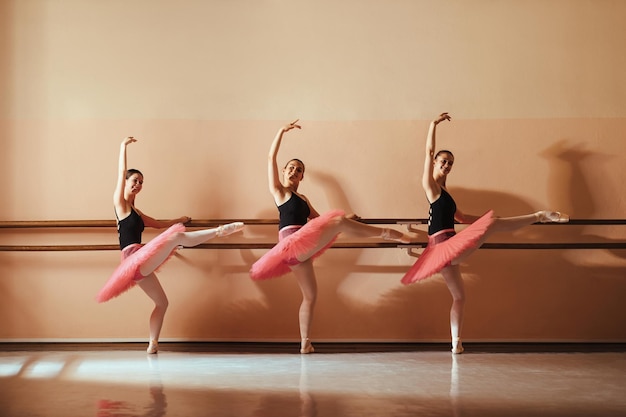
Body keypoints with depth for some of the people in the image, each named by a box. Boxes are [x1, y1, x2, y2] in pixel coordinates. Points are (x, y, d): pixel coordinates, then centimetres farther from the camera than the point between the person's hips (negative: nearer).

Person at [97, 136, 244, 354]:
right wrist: (123, 146, -6)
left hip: (138, 265, 9)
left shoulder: (135, 211, 24)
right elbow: (122, 173, -7)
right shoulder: (120, 203, 1)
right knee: (176, 236, -23)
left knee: (162, 302, 12)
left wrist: (179, 220, 38)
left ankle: (153, 344, 11)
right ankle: (219, 231, -26)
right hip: (135, 260, -9)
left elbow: (158, 223, 33)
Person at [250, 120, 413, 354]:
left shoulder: (303, 199, 28)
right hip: (292, 243, -8)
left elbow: (318, 220, 29)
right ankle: (386, 234, -12)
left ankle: (304, 343, 9)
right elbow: (271, 159, 0)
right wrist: (282, 131, -1)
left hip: (300, 248, 8)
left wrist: (344, 221, 16)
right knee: (338, 222, -19)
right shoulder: (278, 191, 7)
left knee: (310, 295, 6)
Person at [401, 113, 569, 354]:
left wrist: (482, 218, 30)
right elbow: (429, 151, -9)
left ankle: (456, 344, 13)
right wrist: (434, 124, -7)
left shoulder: (442, 193, 23)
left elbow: (460, 217, 32)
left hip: (444, 251, 10)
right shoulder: (430, 184, -1)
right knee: (491, 224, -20)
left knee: (459, 296, 12)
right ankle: (539, 216, -16)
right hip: (446, 246, -10)